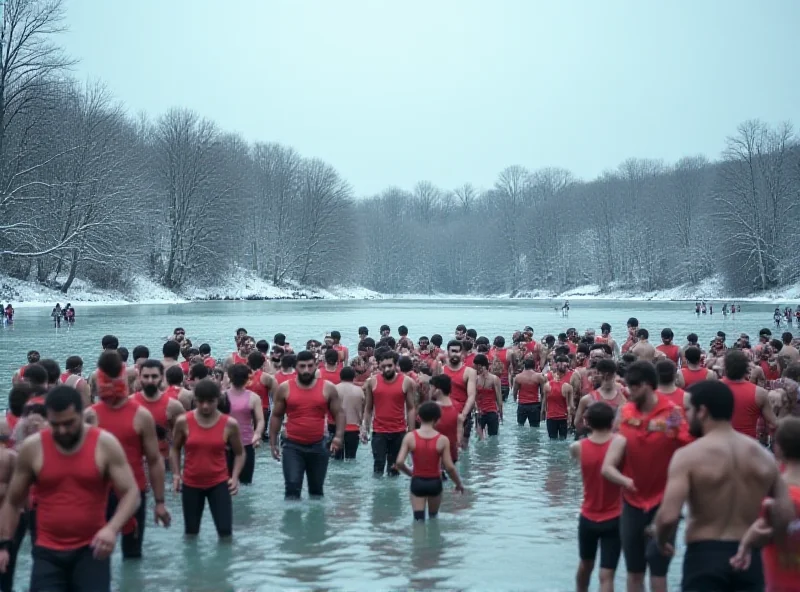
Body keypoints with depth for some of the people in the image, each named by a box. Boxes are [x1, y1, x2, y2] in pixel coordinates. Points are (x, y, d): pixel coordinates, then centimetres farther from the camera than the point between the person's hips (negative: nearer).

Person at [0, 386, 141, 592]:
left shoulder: (105, 444, -7)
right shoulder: (32, 448, -2)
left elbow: (131, 494, -7)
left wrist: (112, 528, -24)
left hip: (91, 550, -1)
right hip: (47, 552, 1)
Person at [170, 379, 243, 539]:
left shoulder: (229, 424, -9)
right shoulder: (183, 422, -8)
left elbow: (239, 453, 4)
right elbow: (175, 449, 8)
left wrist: (234, 477, -9)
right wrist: (176, 474, -3)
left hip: (219, 483, -1)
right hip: (191, 484, 1)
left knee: (225, 532, -4)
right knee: (191, 532, 14)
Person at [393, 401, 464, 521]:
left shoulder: (410, 437, -10)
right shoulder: (443, 440, -11)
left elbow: (399, 462, -13)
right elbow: (449, 467, -11)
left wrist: (409, 472, 8)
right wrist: (459, 483, 6)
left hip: (417, 482, 0)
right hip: (435, 482, 1)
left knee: (418, 519, 2)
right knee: (433, 516, 22)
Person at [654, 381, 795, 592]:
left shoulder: (689, 455, -11)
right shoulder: (762, 455, 6)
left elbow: (668, 516, -20)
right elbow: (787, 513, 3)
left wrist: (661, 541, 1)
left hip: (704, 557, -5)